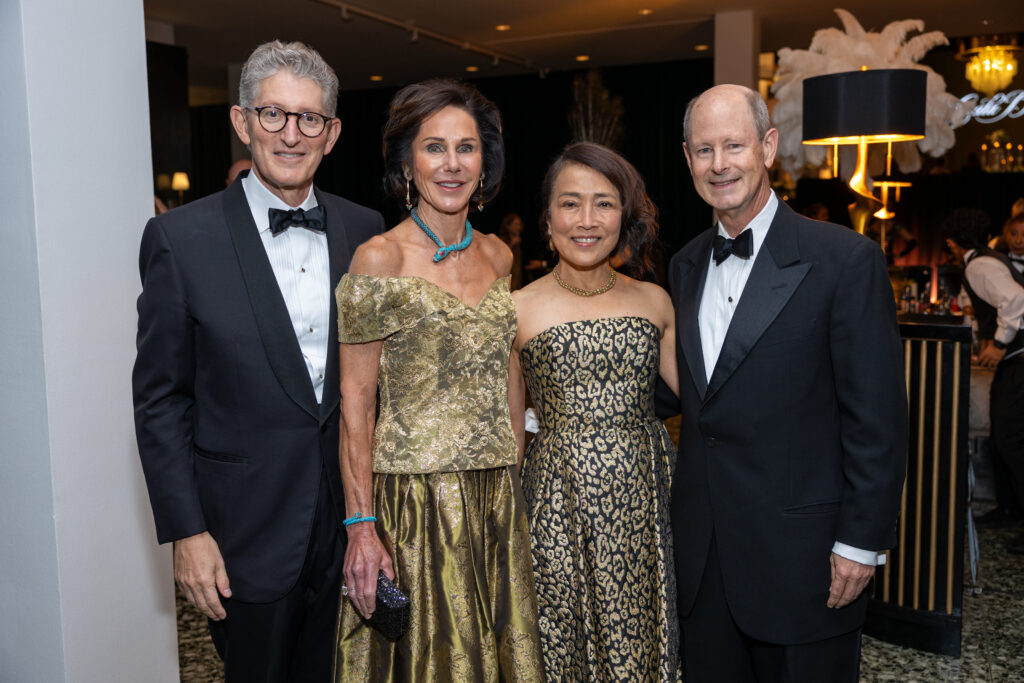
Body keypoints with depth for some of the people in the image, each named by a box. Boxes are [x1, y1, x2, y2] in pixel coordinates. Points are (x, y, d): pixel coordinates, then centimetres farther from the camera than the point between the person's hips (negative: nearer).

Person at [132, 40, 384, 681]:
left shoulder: (366, 230, 1)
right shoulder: (181, 238, -9)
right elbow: (160, 399, -6)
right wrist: (186, 532, -9)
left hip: (352, 516, 3)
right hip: (247, 529, -3)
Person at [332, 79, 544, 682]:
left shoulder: (497, 257, 7)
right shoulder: (380, 259, -9)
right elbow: (355, 400, -9)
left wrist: (513, 490, 9)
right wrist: (361, 525, -13)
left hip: (499, 502, 5)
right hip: (414, 499, -5)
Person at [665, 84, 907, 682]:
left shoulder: (845, 259, -11)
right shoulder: (686, 266, 8)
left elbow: (877, 414, -11)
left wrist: (862, 542, -12)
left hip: (800, 551, -5)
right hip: (703, 547, 5)